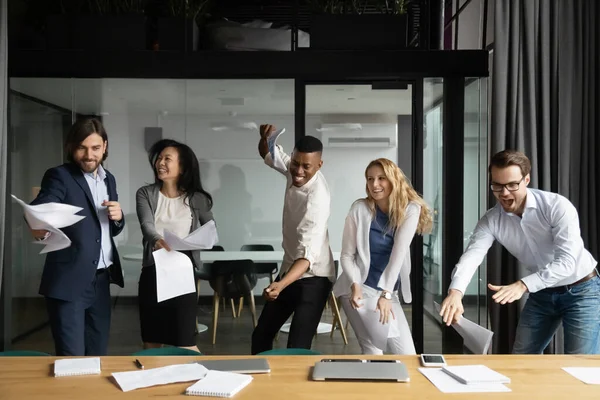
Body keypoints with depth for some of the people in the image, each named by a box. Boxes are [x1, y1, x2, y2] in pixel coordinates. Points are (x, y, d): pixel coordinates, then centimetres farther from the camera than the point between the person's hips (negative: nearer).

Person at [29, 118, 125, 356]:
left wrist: (118, 217, -4)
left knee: (98, 355, 14)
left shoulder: (108, 179, 12)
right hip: (69, 282, -6)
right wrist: (38, 228, -46)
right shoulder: (59, 176, -7)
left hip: (101, 280, 6)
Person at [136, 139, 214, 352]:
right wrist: (157, 239, -39)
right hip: (152, 273, 2)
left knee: (185, 343, -1)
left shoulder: (196, 199, 0)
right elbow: (146, 225, -16)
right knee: (151, 342, 11)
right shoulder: (145, 194, 0)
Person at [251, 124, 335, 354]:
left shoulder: (317, 196, -30)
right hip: (289, 269, 8)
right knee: (261, 335, 17)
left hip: (312, 278, -8)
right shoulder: (294, 171, -8)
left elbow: (308, 252, -37)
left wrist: (281, 284, -53)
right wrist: (266, 137, -12)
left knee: (297, 349, -14)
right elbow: (268, 154, 13)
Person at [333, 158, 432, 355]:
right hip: (360, 287, -2)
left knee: (407, 355, 2)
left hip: (389, 291, 3)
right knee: (373, 350, -12)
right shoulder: (359, 208, -9)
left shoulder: (410, 209, -7)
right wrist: (355, 285, -22)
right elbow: (346, 255, -5)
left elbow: (399, 253, -15)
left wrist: (386, 294, -22)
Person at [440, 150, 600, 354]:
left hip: (581, 290, -4)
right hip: (541, 293, 4)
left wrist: (522, 285, -46)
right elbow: (471, 256, -28)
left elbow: (566, 261, -32)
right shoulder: (491, 220, -13)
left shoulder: (557, 206, -25)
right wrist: (455, 291, -49)